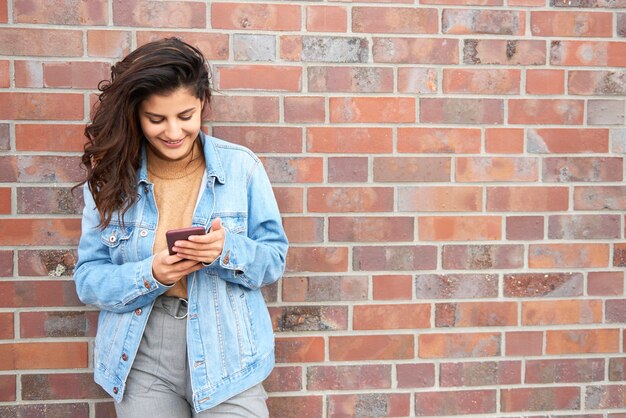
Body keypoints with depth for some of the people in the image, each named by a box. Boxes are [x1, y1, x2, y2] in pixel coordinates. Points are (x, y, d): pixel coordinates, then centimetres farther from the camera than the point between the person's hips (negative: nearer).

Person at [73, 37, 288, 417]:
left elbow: (274, 261, -1)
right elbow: (88, 278, -2)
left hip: (226, 357, -1)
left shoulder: (241, 166, -4)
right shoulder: (110, 177, -1)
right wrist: (151, 275, -20)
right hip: (141, 361, 1)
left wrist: (227, 250, -22)